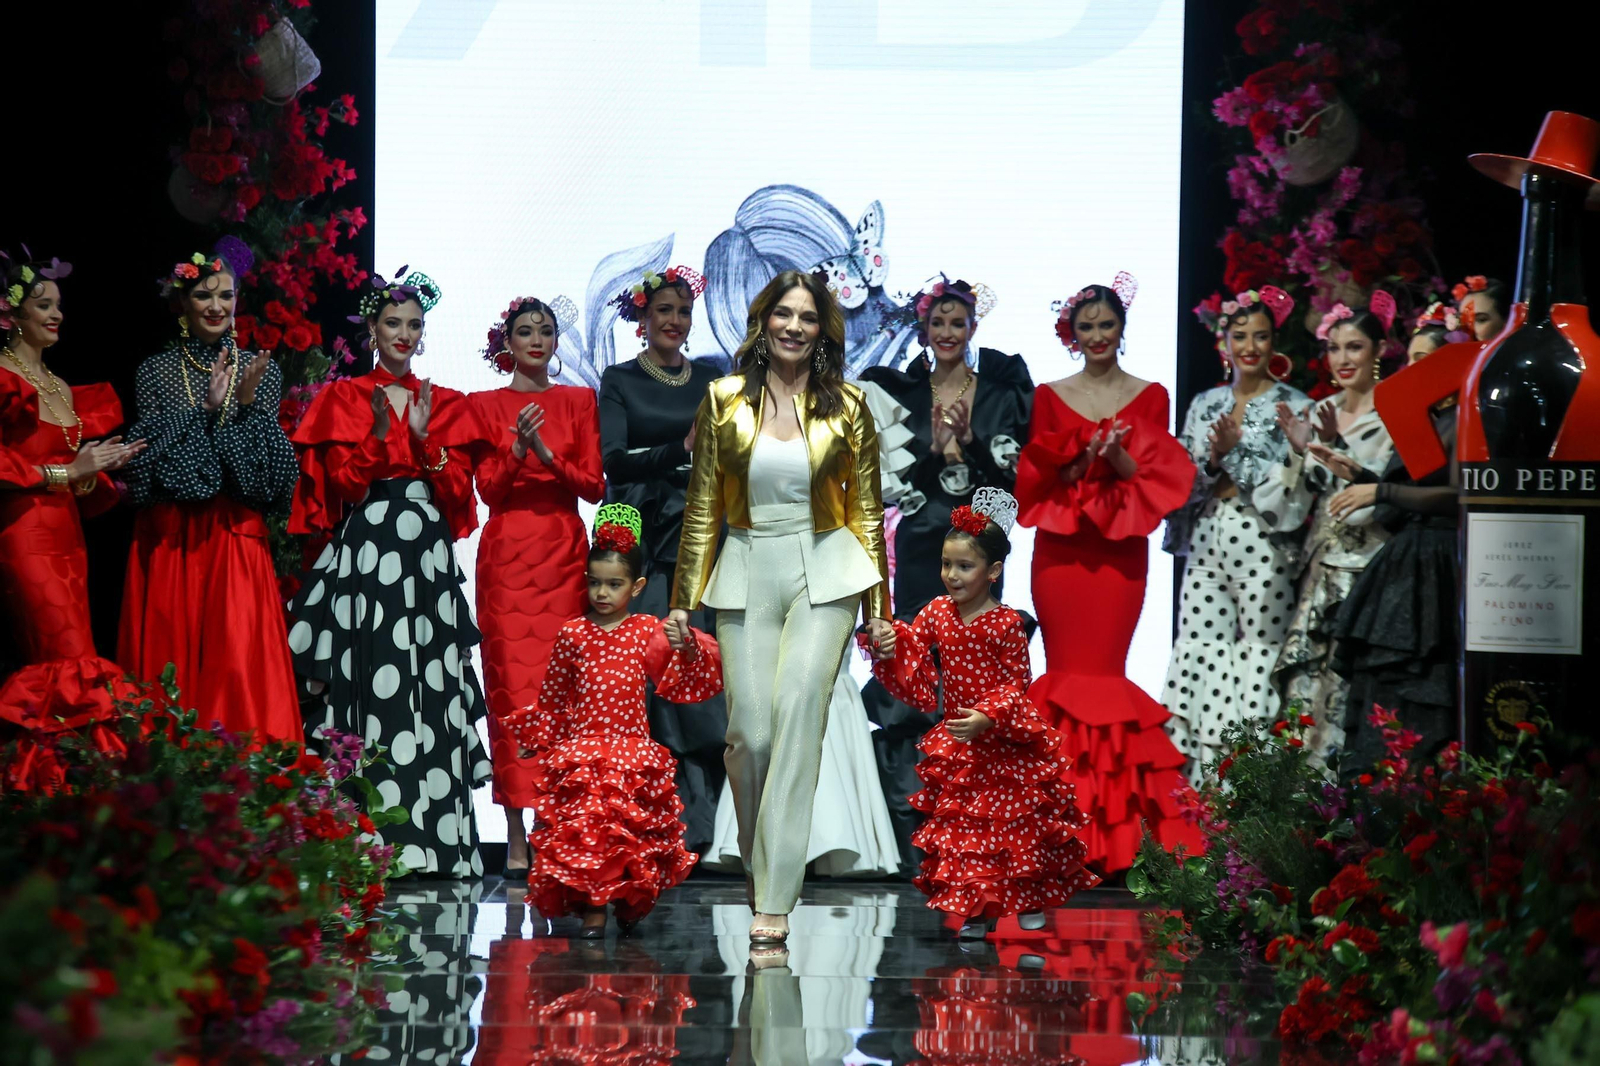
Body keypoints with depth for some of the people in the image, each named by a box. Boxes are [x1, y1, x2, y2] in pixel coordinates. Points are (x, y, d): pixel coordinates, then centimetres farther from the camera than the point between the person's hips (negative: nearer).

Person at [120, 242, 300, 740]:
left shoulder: (261, 369, 9)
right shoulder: (156, 371, 6)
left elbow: (270, 462, 3)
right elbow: (147, 457, -5)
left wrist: (248, 401, -11)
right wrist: (204, 408, -13)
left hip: (236, 536, 0)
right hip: (169, 539, 0)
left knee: (239, 659, -8)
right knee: (172, 658, -2)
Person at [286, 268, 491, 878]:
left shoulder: (447, 405, 15)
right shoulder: (342, 399, 9)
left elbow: (459, 490, 6)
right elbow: (342, 485, -1)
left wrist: (425, 437, -7)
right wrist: (379, 433, -12)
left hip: (428, 554, 2)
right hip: (365, 552, -2)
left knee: (432, 683, -4)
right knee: (372, 683, -10)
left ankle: (434, 838, -4)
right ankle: (374, 841, -10)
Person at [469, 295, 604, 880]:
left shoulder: (578, 401, 13)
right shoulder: (484, 405, 8)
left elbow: (594, 484, 5)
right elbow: (487, 487, 0)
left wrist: (548, 455, -10)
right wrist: (517, 450, -17)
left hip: (565, 553, 2)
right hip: (508, 555, -1)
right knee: (512, 686, -7)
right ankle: (517, 842, -7)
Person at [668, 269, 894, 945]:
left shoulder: (845, 407, 4)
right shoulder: (726, 402, 5)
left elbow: (865, 510, 8)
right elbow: (703, 508, 9)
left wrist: (880, 607, 7)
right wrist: (683, 600, 7)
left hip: (824, 572, -1)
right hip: (747, 572, 1)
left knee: (798, 710, -16)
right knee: (750, 731, -5)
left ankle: (775, 900, -17)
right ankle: (760, 868, 22)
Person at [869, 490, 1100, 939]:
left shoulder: (1006, 624, -15)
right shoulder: (936, 614, 0)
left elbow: (1017, 682, -13)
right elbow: (911, 651, 9)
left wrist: (987, 717, -25)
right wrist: (889, 647, -13)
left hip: (1003, 741, -4)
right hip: (955, 742, 4)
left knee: (1016, 819, 7)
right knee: (961, 824, 3)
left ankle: (1030, 900, 24)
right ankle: (978, 910, 10)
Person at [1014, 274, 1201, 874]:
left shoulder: (1149, 396, 9)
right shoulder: (1050, 396, 10)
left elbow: (1158, 477, 3)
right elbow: (1037, 477, 5)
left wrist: (1119, 456, -14)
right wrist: (1083, 458, -11)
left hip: (1121, 550, 0)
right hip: (1061, 549, 1)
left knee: (1106, 671, -6)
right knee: (1066, 672, -5)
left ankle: (1113, 838, -1)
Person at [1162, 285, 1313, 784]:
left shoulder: (1293, 406, 2)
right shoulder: (1204, 405, 15)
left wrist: (1235, 453, -12)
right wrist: (1214, 463, -7)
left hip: (1264, 548, -4)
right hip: (1207, 545, 4)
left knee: (1259, 660, -7)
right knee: (1199, 652, -2)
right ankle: (1199, 777, 0)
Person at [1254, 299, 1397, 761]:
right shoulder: (1320, 414, 14)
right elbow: (1289, 504, 11)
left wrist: (1355, 471, -26)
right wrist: (1299, 451, -5)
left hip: (1370, 565, -6)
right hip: (1322, 568, 6)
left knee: (1350, 680, -11)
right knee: (1305, 677, -1)